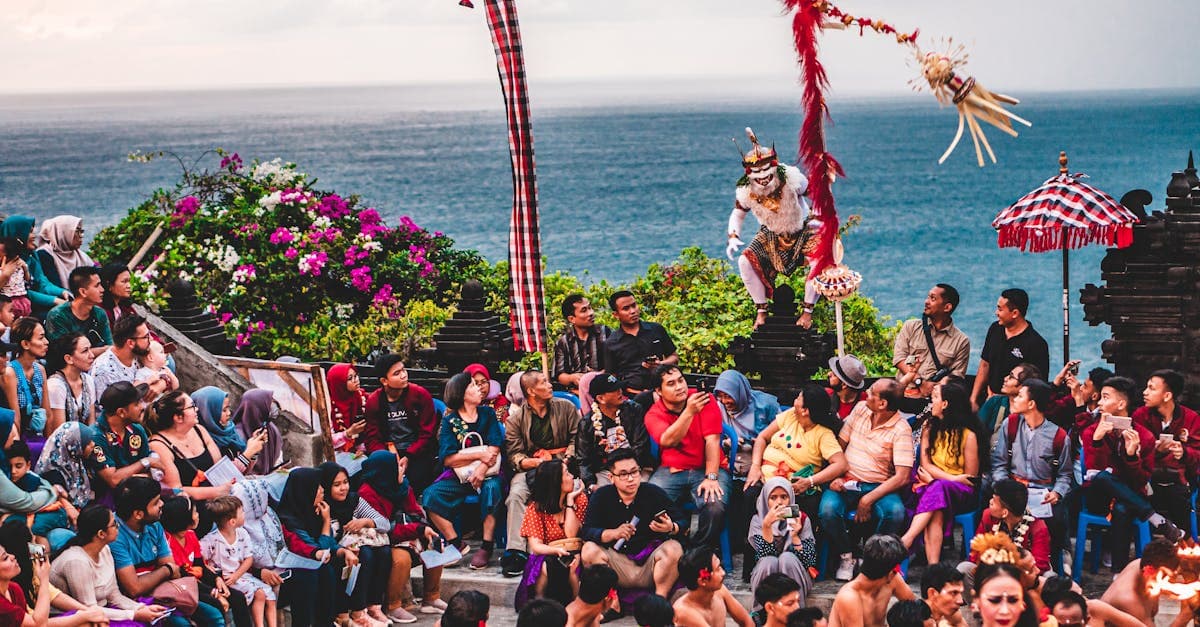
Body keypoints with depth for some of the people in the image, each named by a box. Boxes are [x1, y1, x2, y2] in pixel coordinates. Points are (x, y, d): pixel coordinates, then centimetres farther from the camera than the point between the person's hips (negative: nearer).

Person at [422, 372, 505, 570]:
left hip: (487, 473, -1)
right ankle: (455, 543, -16)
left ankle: (487, 546, -29)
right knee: (431, 495, -24)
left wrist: (482, 468, -23)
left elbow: (494, 447, -4)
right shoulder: (449, 421, 4)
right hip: (458, 476, 1)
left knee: (491, 488, -35)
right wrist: (479, 455, -16)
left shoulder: (487, 414, 10)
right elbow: (447, 458, -7)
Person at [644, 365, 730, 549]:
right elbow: (668, 441, -20)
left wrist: (711, 478, -19)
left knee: (715, 509, -31)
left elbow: (712, 440, -9)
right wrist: (689, 411, -33)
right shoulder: (653, 414, 0)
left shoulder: (705, 400, -2)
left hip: (706, 468, -1)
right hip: (671, 470, 1)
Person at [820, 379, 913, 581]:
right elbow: (839, 445, 13)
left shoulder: (901, 430, -8)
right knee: (828, 509, -30)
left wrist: (868, 499, -20)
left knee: (896, 512, -34)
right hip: (846, 482, 3)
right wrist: (835, 476, -5)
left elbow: (902, 477, -14)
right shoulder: (860, 409, 7)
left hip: (877, 486, -3)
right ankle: (847, 557, -5)